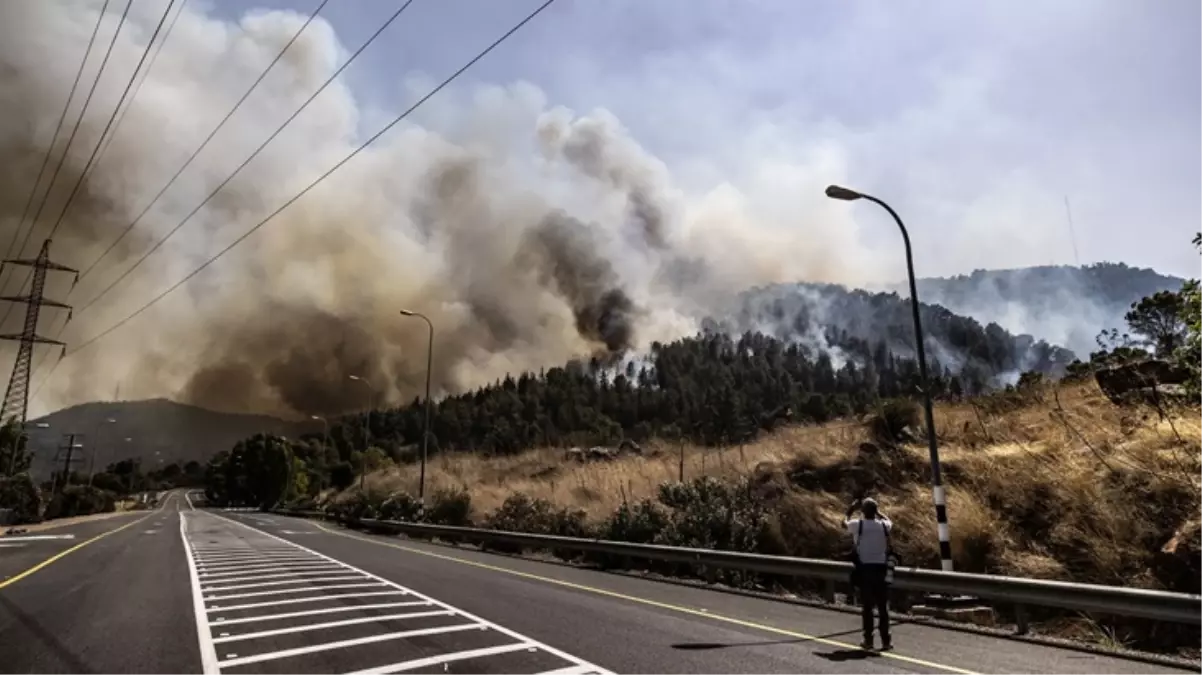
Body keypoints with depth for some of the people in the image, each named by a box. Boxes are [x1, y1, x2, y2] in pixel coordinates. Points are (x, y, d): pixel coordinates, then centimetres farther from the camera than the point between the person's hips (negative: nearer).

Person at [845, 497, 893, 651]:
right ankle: (886, 641, 9)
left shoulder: (858, 524, -8)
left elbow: (845, 522, 15)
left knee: (867, 606, 5)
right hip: (880, 568, 2)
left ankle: (868, 640, 9)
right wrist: (877, 511, 29)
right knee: (883, 606, 7)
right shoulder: (883, 525, -1)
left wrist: (851, 509, 26)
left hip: (865, 569, -2)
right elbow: (889, 521, 25)